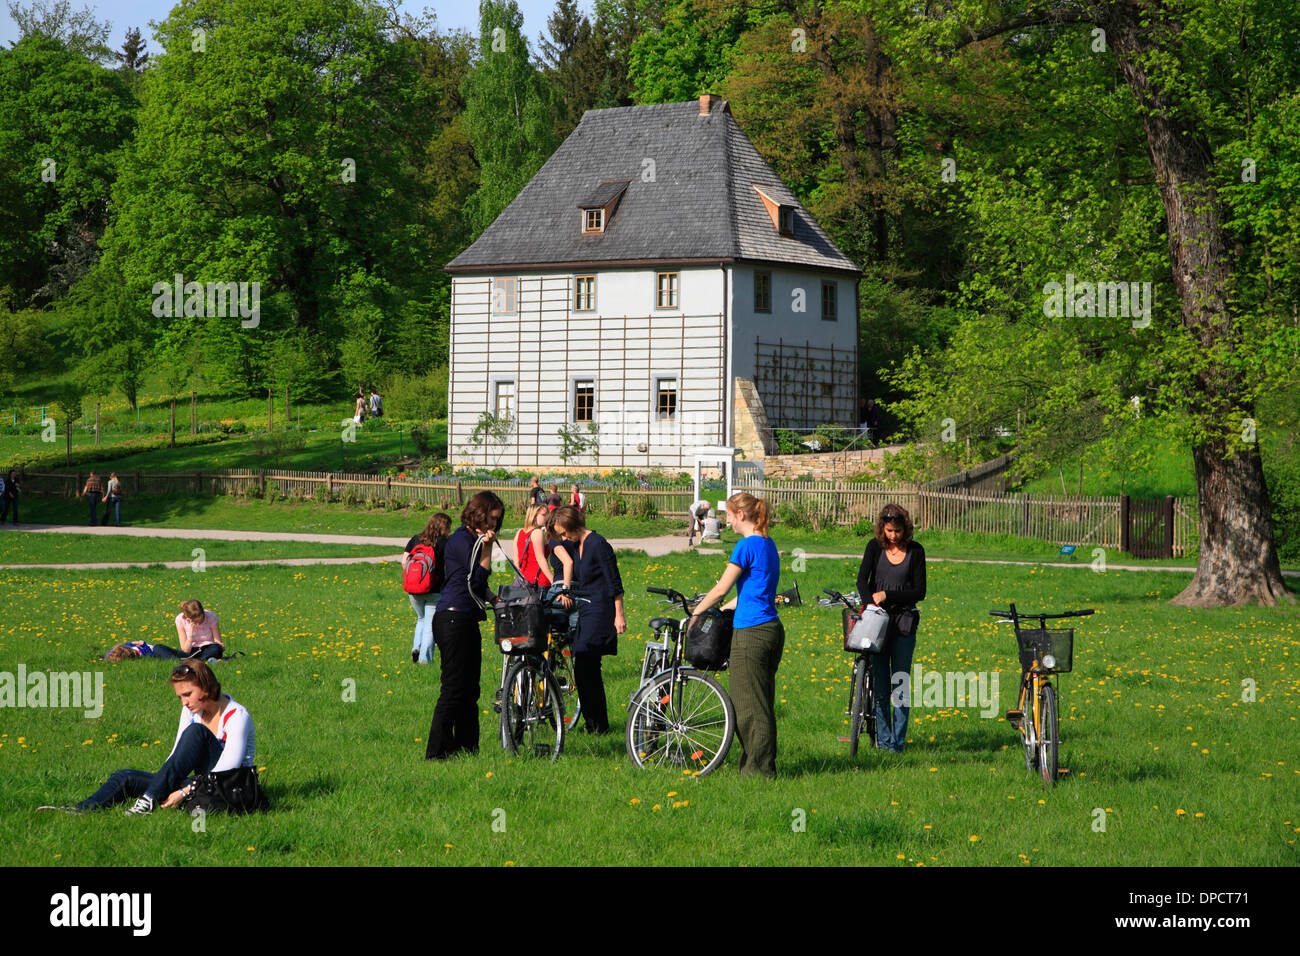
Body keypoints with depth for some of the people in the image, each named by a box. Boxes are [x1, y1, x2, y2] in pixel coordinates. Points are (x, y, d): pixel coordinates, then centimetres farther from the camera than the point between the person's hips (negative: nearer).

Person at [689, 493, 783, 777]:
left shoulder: (746, 546, -12)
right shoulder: (768, 545, 14)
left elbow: (721, 589, -9)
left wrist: (696, 613, 4)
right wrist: (721, 610, 28)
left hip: (751, 634, -9)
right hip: (773, 629, 9)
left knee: (750, 705, -2)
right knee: (763, 703, 13)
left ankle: (758, 768, 0)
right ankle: (765, 766, 16)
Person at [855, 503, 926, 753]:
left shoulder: (915, 551, 1)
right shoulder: (875, 547, 3)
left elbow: (920, 592, -1)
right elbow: (862, 580, -7)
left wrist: (887, 595, -10)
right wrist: (871, 603, -25)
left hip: (904, 621, -1)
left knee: (900, 682, -3)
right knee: (880, 682, 0)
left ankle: (899, 740, 1)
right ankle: (883, 739, 6)